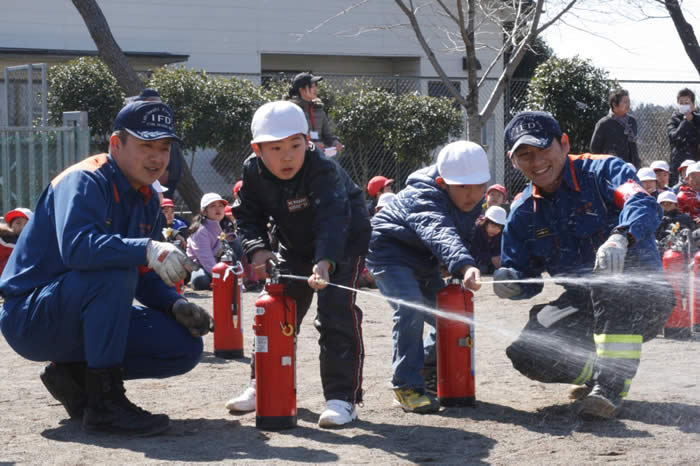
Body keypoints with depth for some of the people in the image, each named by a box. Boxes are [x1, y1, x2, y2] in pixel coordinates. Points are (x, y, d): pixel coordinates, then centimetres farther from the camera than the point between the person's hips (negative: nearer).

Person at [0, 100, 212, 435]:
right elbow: (75, 247, -36)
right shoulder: (84, 181, -17)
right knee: (115, 270, -34)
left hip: (88, 318, 8)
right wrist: (147, 250, -44)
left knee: (185, 346, -5)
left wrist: (176, 306, -9)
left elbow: (145, 276, 10)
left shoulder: (147, 200, 9)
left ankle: (74, 374, 5)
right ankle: (104, 402, -29)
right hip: (30, 317, -8)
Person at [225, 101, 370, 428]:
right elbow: (247, 215, -7)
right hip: (296, 246, 6)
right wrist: (257, 249, -27)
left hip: (344, 243, -6)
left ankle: (342, 397, -19)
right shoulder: (254, 171, -16)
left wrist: (325, 262, -63)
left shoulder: (323, 170, -35)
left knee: (336, 308, -21)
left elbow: (333, 218, -47)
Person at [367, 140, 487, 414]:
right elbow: (442, 236, -55)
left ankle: (426, 369, 33)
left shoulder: (473, 201, -7)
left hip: (424, 263, 8)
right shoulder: (424, 200, -35)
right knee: (411, 309, -28)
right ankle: (406, 386, -20)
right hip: (390, 253, -8)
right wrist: (465, 267, -70)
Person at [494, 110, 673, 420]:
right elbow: (524, 274, 9)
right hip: (583, 307, 5)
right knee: (526, 353, -19)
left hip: (644, 302, -5)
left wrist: (620, 237, -53)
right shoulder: (524, 213, 5)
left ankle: (612, 385, -34)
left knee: (608, 276, -39)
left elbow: (645, 205, -30)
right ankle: (597, 371, 7)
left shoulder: (603, 171, -11)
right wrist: (510, 281, -17)